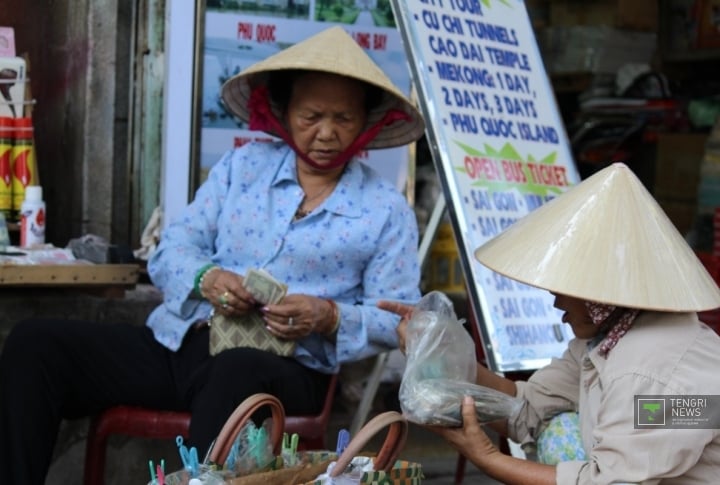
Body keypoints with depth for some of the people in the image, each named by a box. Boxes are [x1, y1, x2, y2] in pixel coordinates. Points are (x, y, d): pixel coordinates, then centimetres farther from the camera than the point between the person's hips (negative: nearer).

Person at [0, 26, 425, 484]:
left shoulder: (388, 209, 6)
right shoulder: (243, 165, 15)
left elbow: (400, 318, 2)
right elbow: (171, 250, 10)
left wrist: (330, 318, -18)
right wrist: (205, 278, -13)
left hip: (280, 366, -4)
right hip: (178, 341, 4)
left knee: (236, 373, -43)